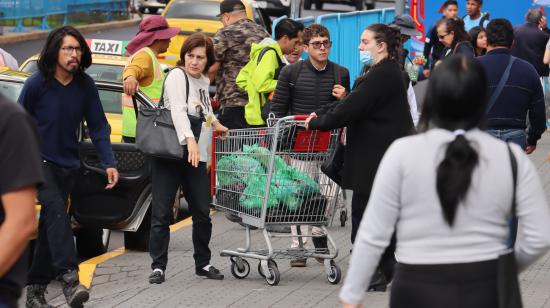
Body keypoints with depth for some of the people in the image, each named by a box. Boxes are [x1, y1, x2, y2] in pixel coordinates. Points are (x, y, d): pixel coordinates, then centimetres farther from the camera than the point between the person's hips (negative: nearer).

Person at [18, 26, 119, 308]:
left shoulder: (85, 86, -2)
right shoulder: (36, 84, -12)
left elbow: (98, 126, 2)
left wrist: (109, 163, -6)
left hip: (67, 165, 5)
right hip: (38, 160, -5)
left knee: (50, 226, 9)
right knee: (56, 210, -25)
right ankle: (69, 279, -33)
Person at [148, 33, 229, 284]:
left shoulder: (204, 81, 15)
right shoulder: (177, 76, -8)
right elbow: (178, 111, -25)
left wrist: (215, 124, 50)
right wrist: (190, 139, -39)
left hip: (196, 156, 7)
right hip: (169, 154, -7)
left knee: (202, 213, 8)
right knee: (162, 213, -6)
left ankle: (203, 263, 22)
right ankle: (158, 266, 0)